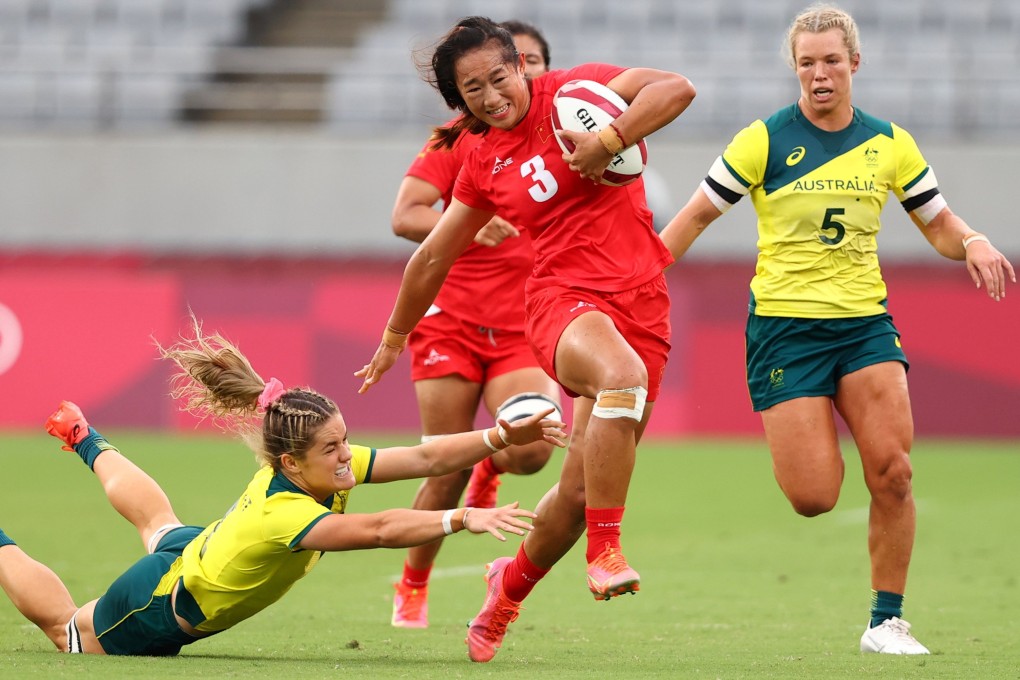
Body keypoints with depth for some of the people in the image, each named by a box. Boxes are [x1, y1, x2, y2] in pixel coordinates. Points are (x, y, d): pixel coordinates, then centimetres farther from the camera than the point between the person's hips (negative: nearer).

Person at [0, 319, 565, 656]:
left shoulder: (324, 467, -24)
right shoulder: (281, 515, -46)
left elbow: (426, 458, -28)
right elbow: (378, 530, -59)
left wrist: (502, 436, -39)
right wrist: (463, 519, -66)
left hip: (191, 548, 8)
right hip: (155, 613, -8)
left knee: (158, 522, 44)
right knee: (68, 629, 23)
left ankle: (85, 442, 67)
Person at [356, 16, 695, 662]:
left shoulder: (573, 91, 2)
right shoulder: (484, 162, 11)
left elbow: (676, 88, -12)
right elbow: (433, 256, 23)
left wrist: (607, 141, -22)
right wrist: (394, 338, 32)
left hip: (641, 303, 0)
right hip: (563, 295, 0)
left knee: (583, 490, 2)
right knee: (622, 375, -38)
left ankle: (510, 586, 31)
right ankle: (605, 552, -30)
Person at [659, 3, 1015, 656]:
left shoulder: (889, 143, 6)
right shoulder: (765, 140, -4)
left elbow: (940, 225, 13)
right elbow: (697, 215, 2)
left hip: (865, 321, 3)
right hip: (784, 325, -3)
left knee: (892, 472, -15)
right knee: (814, 498, -12)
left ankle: (887, 620, 0)